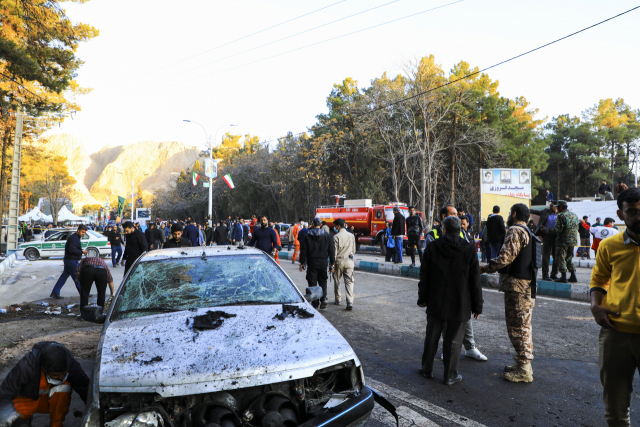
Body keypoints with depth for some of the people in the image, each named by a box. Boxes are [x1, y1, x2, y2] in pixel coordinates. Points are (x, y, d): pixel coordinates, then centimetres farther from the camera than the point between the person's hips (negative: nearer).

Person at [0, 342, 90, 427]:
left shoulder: (70, 363, -27)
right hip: (28, 399, 0)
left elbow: (85, 387, -21)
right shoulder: (26, 367, -33)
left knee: (64, 387, -31)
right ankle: (26, 418, 5)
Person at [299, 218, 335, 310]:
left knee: (312, 283, 5)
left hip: (311, 262, -1)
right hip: (323, 262, 1)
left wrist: (302, 263, 5)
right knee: (323, 282, 13)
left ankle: (315, 304, 5)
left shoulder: (306, 236, -1)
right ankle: (323, 299, -6)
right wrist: (332, 263, 10)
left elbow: (303, 250, -1)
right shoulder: (327, 236, 2)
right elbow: (331, 250, 4)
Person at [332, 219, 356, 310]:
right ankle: (350, 302, -11)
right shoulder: (351, 236, 6)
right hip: (349, 261, 3)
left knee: (337, 281, 15)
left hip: (339, 261, -3)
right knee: (349, 282, 1)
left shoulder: (336, 237, -9)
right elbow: (353, 250, 13)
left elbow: (334, 252, -9)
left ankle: (338, 300, 24)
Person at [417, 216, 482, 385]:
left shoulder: (433, 247, -4)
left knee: (432, 337, 14)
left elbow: (424, 276, 1)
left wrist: (422, 298, 11)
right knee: (453, 340, 7)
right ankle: (450, 375, 16)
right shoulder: (469, 249, -6)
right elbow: (475, 281, -3)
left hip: (436, 303, 1)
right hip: (459, 305, -1)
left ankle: (427, 369, 26)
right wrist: (477, 306, 4)